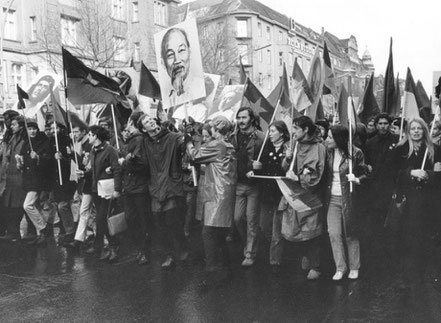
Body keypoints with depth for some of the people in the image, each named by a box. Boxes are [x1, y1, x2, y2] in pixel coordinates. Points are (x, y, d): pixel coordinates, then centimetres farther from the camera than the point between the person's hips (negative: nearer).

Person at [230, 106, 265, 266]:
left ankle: (250, 254, 15)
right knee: (238, 218, 6)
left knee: (251, 219, 3)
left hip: (254, 184, -4)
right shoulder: (233, 137, 5)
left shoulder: (260, 137, -10)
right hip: (238, 183, 4)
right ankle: (248, 244, 31)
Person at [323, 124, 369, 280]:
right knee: (334, 233, -2)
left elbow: (364, 174, -1)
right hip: (332, 199, 3)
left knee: (350, 235, 7)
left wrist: (357, 179, -21)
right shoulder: (328, 152, 3)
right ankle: (340, 268, 11)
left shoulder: (355, 153, -8)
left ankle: (354, 268, 23)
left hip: (349, 199, -3)